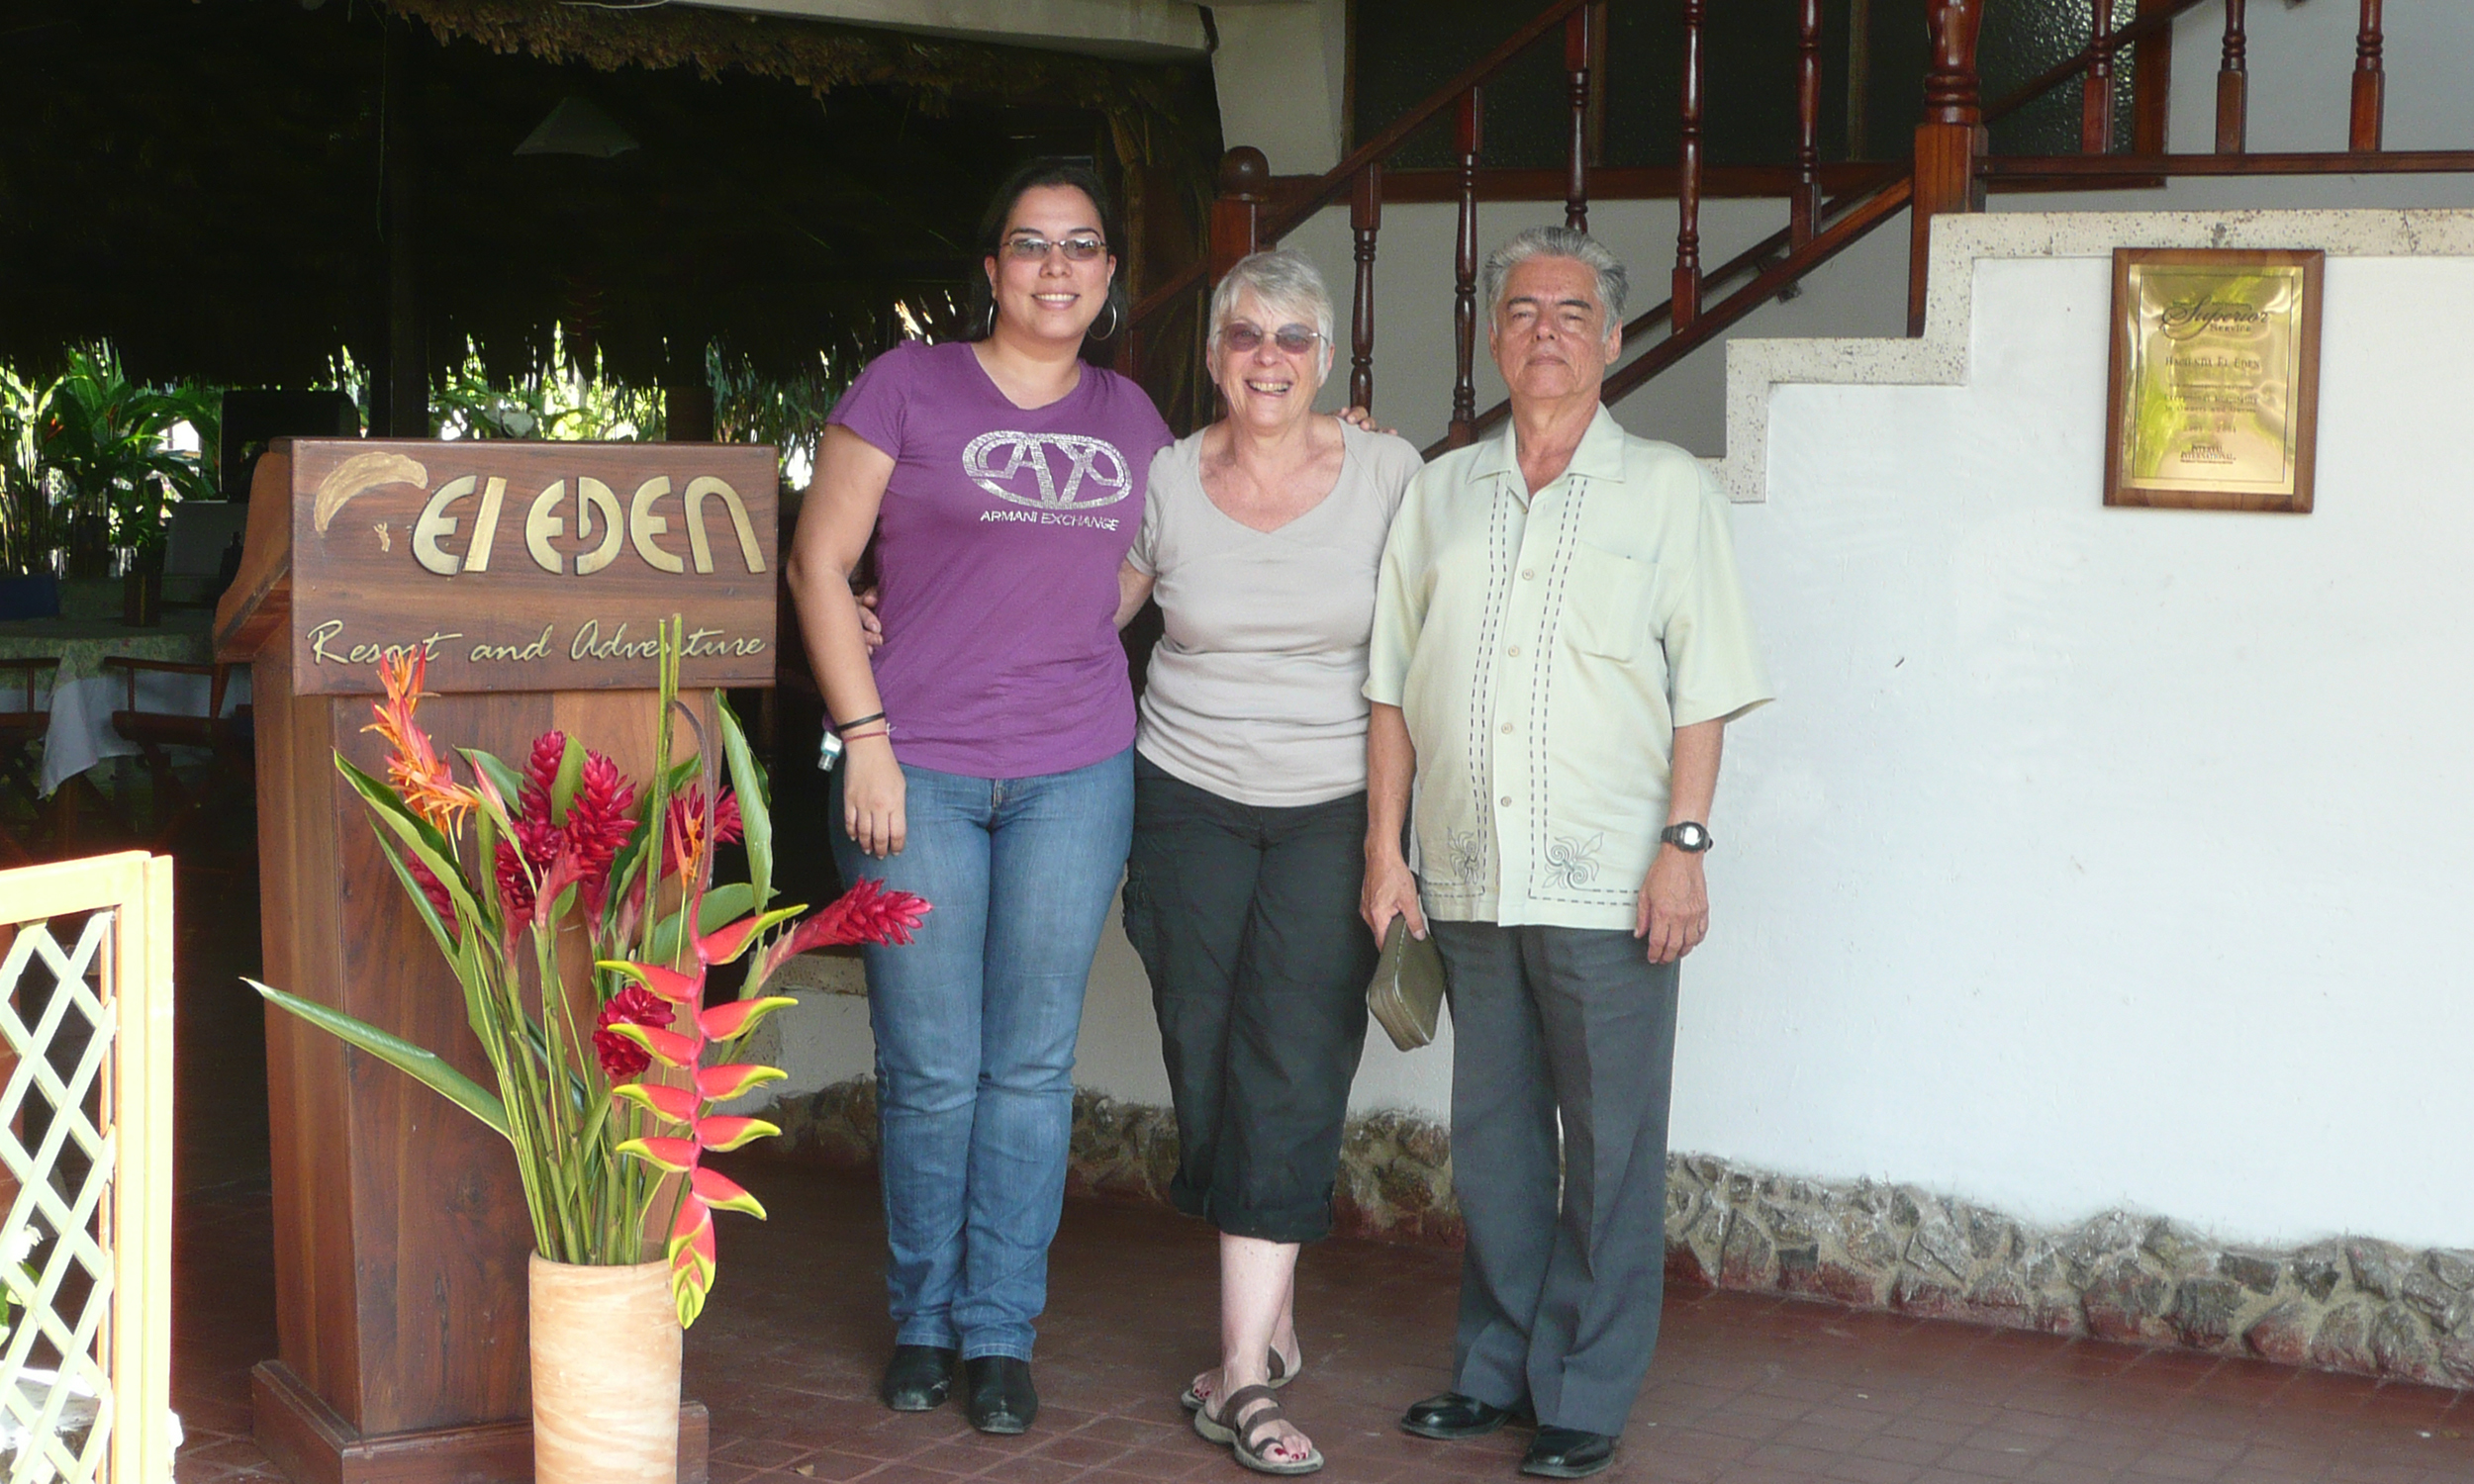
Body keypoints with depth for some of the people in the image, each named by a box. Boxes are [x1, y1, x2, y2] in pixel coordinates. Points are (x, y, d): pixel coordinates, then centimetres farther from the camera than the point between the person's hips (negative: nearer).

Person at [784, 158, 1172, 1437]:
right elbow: (818, 560, -3)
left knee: (1031, 1064, 6)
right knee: (929, 1070, 2)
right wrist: (865, 735, -8)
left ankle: (1001, 1332, 17)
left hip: (1075, 772, 3)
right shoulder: (907, 385, -1)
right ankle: (922, 1321, 21)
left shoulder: (1129, 417, 12)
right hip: (915, 770, -3)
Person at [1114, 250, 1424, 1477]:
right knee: (1207, 1062, 3)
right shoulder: (1166, 481, 2)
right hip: (1190, 800, 2)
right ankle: (1274, 1323, 20)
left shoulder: (1387, 473, -2)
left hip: (1335, 807, -2)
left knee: (1292, 1068, -10)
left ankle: (1243, 1374, -9)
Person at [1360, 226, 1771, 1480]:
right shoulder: (1441, 492, 12)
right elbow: (1394, 685, 12)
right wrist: (1385, 847, 6)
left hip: (1607, 884, -3)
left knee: (1609, 1148, 0)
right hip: (1468, 880, 4)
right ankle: (1497, 1365, 24)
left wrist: (1683, 845, -10)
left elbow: (1703, 692, -1)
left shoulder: (1668, 491, 3)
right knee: (1490, 1137, 11)